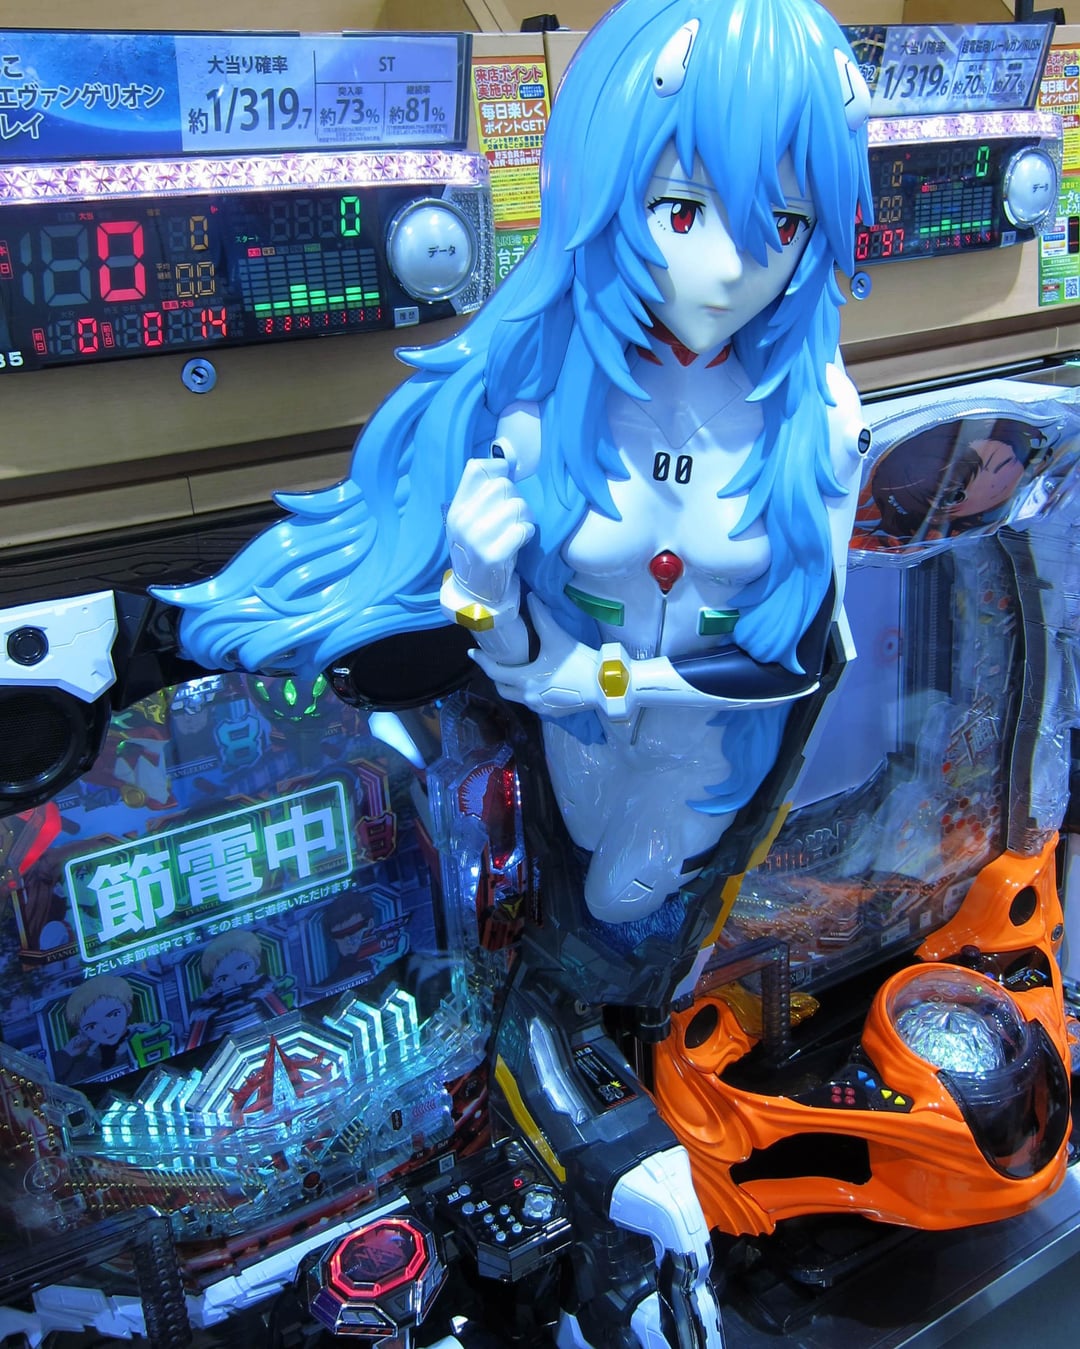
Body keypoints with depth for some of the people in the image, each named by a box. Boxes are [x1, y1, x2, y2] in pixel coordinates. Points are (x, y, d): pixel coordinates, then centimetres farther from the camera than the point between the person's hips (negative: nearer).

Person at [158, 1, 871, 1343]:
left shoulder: (815, 416, -18)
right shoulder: (539, 401, -21)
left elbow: (798, 657, -12)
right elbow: (525, 668, -16)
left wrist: (620, 677, -20)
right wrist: (485, 581, -35)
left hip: (712, 755, 0)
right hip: (583, 732, 0)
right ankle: (653, 1232, 49)